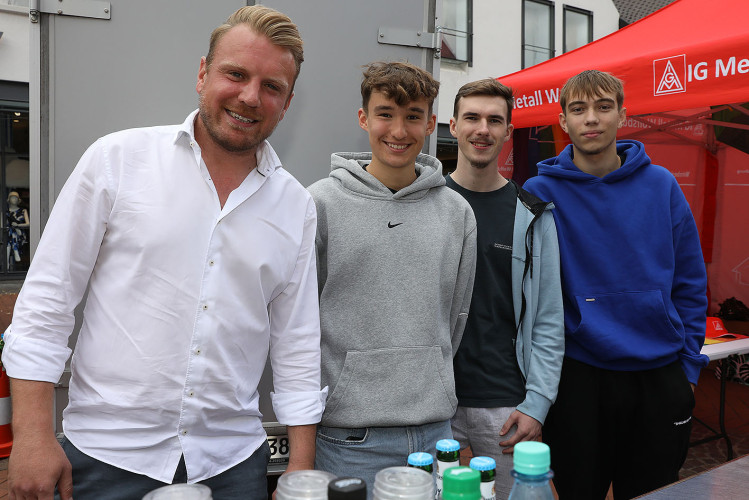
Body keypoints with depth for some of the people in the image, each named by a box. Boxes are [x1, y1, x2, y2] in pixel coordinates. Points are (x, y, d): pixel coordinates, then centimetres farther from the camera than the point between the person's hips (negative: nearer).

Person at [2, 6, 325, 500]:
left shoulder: (297, 206, 1)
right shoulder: (118, 158, -5)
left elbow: (297, 346, 3)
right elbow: (45, 302, -4)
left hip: (233, 460, 2)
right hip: (109, 456, -1)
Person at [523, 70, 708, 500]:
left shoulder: (661, 186, 1)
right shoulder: (541, 193, -6)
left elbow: (690, 284, 6)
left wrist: (690, 364, 4)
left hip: (660, 378, 3)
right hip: (577, 378, -2)